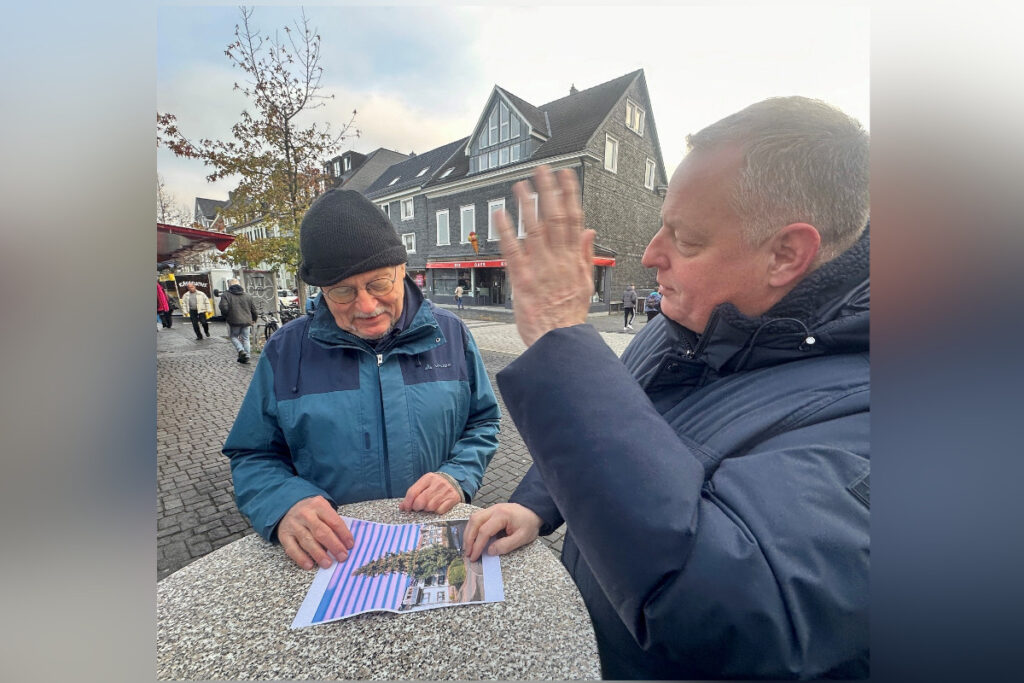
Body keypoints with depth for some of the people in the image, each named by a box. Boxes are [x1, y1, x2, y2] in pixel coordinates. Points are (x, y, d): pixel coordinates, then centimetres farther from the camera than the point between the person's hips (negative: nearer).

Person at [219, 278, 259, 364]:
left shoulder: (226, 295, -4)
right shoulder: (248, 295, 8)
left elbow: (224, 308, -13)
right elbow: (254, 309, 9)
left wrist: (226, 317, 7)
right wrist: (254, 319, 23)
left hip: (234, 321, -3)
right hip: (246, 321, 3)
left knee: (233, 336, 15)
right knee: (245, 338, 11)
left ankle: (241, 350, -7)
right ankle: (246, 356, 10)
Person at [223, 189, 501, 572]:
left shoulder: (449, 333, -1)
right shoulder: (285, 352, -1)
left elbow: (483, 422, 7)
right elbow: (253, 457, 5)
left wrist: (457, 476, -11)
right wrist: (286, 503, -15)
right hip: (331, 554, 2)